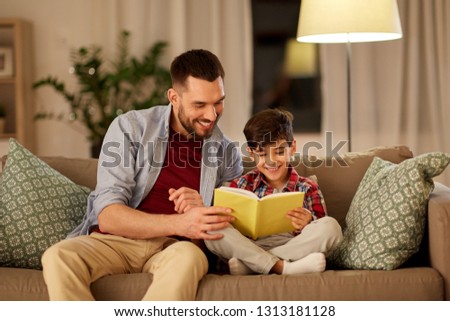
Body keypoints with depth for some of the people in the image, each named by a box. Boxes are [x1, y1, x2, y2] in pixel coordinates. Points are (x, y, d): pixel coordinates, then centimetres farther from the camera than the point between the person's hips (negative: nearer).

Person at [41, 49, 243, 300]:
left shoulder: (227, 152, 8)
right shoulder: (130, 128, 0)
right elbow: (107, 216, -11)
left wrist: (201, 213, -18)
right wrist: (179, 223, -27)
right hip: (113, 241, -1)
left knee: (188, 256, -37)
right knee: (59, 257, -34)